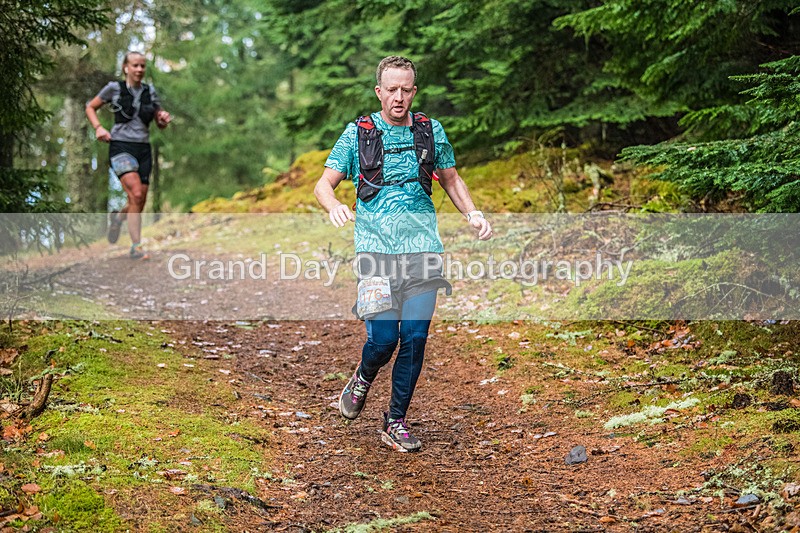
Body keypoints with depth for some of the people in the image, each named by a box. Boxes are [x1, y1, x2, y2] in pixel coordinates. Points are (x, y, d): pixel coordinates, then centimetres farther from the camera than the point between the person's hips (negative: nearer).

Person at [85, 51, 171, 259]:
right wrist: (98, 127, -5)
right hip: (121, 147, -4)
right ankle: (136, 246, -15)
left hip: (143, 149, 5)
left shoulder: (150, 92, 9)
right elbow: (90, 107, 12)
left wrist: (164, 119, -8)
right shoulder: (114, 88, 0)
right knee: (136, 194, -22)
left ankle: (117, 216, 40)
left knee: (139, 203, 5)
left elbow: (160, 125, 16)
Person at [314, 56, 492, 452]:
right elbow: (323, 185, 4)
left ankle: (395, 422, 14)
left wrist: (473, 214, 5)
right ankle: (362, 380, 24)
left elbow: (451, 179, 22)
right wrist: (334, 207, -19)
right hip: (375, 246, -2)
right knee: (383, 337, -11)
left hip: (422, 246, 2)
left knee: (415, 338, -1)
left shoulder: (431, 131, 10)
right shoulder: (358, 133, 4)